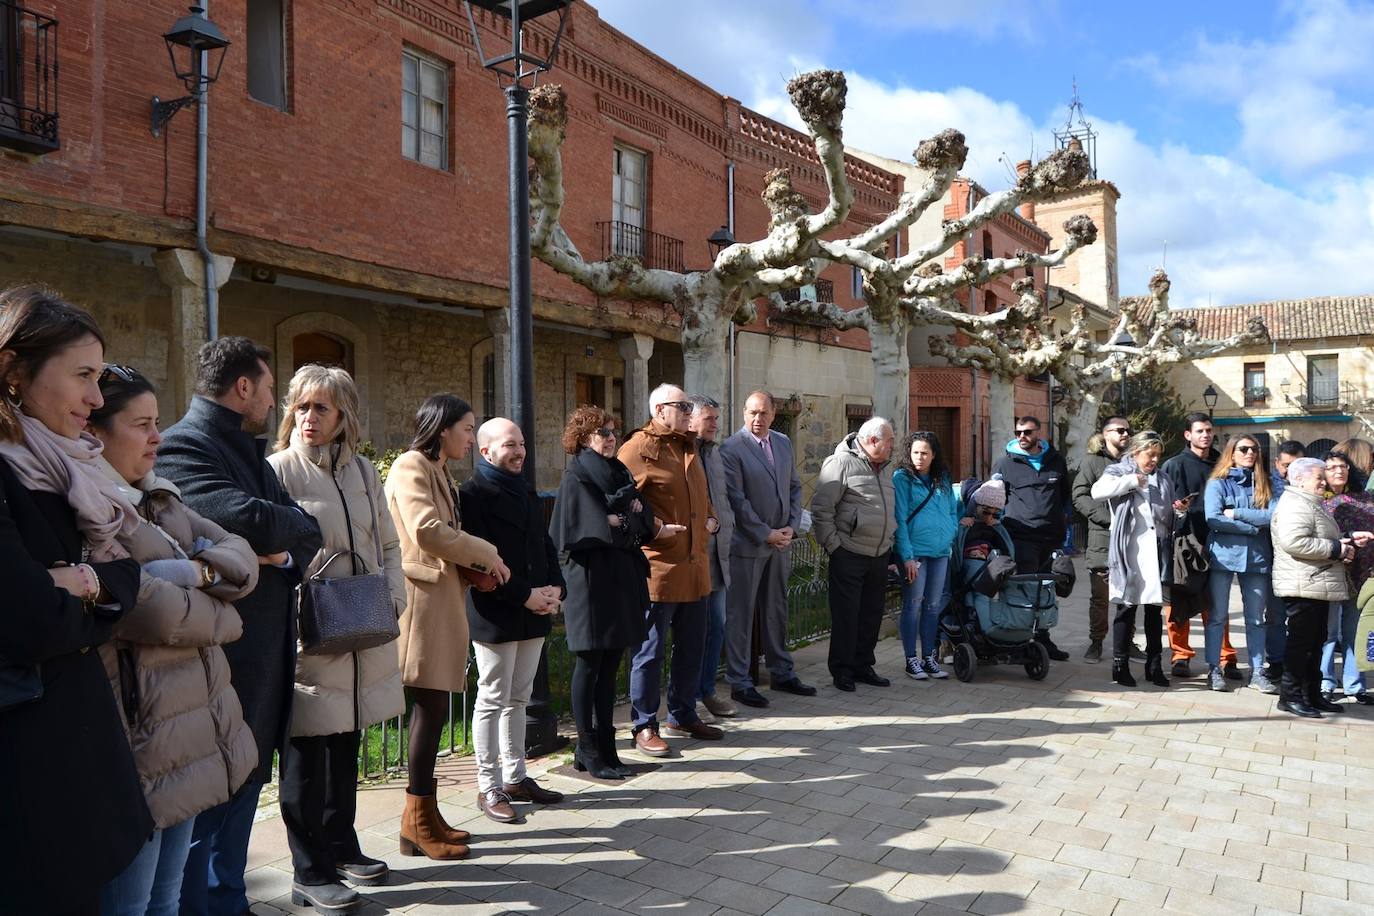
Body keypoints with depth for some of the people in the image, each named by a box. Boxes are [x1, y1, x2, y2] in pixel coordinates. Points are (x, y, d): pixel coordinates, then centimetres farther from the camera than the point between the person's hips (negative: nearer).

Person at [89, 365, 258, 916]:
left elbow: (242, 557, 7)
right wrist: (216, 614, -4)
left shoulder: (158, 500, 13)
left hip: (190, 730, 8)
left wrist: (197, 571, -14)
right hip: (144, 740, -8)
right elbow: (152, 611, -24)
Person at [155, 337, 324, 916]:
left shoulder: (249, 451, 14)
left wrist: (282, 550, -14)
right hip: (216, 659, -9)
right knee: (206, 807, 4)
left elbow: (305, 534, 8)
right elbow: (248, 519, -31)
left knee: (241, 794, 19)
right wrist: (293, 527, -10)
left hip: (262, 662, 9)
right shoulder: (182, 447, -15)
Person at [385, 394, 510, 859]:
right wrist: (484, 553, -11)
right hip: (423, 599, -10)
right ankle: (417, 823, 4)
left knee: (432, 707, 11)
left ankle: (424, 813, 20)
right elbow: (425, 529, -22)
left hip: (443, 601, 10)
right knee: (431, 707, -6)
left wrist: (476, 566, 4)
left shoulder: (438, 471, 21)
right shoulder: (411, 465, -9)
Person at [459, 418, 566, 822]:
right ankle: (489, 788, 14)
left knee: (518, 698, 16)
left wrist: (555, 587, 1)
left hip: (534, 612, 8)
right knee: (493, 701, 2)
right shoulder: (472, 493, -11)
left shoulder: (526, 490, 16)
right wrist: (525, 595, -18)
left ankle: (515, 777, 27)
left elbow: (545, 543, 17)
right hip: (496, 616, -8)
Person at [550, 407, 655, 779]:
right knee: (590, 665, 2)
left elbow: (643, 516, 8)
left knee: (610, 665, 10)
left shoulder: (619, 472, 14)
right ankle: (588, 750, 12)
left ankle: (605, 746, 19)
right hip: (590, 577, -7)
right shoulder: (576, 477, -7)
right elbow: (594, 528, -17)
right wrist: (631, 520, -4)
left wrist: (620, 519, -11)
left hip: (622, 576, 7)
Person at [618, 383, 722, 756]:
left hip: (694, 564, 8)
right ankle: (644, 726, 13)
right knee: (650, 650, 1)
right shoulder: (638, 448, -10)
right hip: (657, 565, -8)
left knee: (690, 647, 17)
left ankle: (683, 717, 31)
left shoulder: (688, 446, 16)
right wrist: (651, 529, -18)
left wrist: (711, 518, 10)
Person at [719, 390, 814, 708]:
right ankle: (739, 682, 11)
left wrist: (792, 526, 1)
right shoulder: (731, 449, -11)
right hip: (748, 543, -6)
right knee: (740, 613, 2)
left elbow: (795, 487, 14)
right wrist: (766, 534, -13)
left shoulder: (783, 442, 9)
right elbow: (737, 500, -14)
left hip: (781, 541, 6)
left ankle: (781, 673, 28)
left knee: (776, 610, 16)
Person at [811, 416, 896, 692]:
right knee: (846, 614, 0)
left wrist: (889, 540, 17)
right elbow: (821, 508, -13)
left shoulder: (885, 468, 15)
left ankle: (863, 666, 26)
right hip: (849, 555, -7)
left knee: (871, 614, 13)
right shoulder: (841, 463, -11)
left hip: (880, 555, 8)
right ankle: (842, 670, 12)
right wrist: (833, 545, -12)